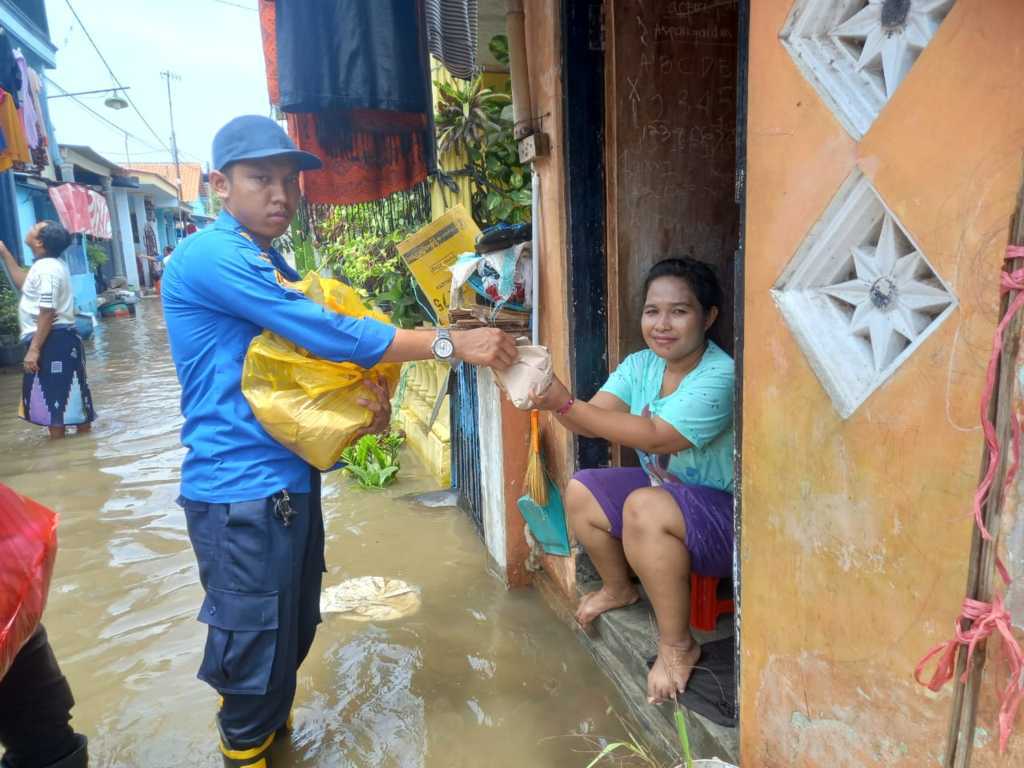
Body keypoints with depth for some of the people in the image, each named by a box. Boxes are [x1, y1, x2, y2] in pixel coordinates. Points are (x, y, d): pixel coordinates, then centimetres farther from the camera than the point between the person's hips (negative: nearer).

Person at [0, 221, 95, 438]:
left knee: (53, 398, -2)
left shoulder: (45, 269, -17)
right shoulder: (50, 265, 14)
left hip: (53, 341, -10)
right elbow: (24, 284, 30)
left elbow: (47, 313, -23)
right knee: (72, 394, 15)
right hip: (61, 339, 10)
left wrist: (33, 349, -22)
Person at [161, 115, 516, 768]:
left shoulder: (272, 265, 14)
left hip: (290, 477, 9)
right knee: (257, 647, 5)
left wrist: (367, 381, -9)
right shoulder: (210, 257, -16)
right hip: (243, 490, -9)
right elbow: (324, 331, -24)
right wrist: (451, 342, -23)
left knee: (293, 631, 23)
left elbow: (311, 345, 14)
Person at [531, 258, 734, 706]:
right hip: (662, 489, 8)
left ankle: (677, 645, -12)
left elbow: (654, 436, -34)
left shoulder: (719, 378, -25)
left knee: (645, 507, -33)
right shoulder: (641, 365, -1)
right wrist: (554, 401, -32)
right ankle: (618, 589, 27)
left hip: (725, 515, -8)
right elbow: (592, 421, -11)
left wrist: (565, 403, -37)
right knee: (580, 492, 1)